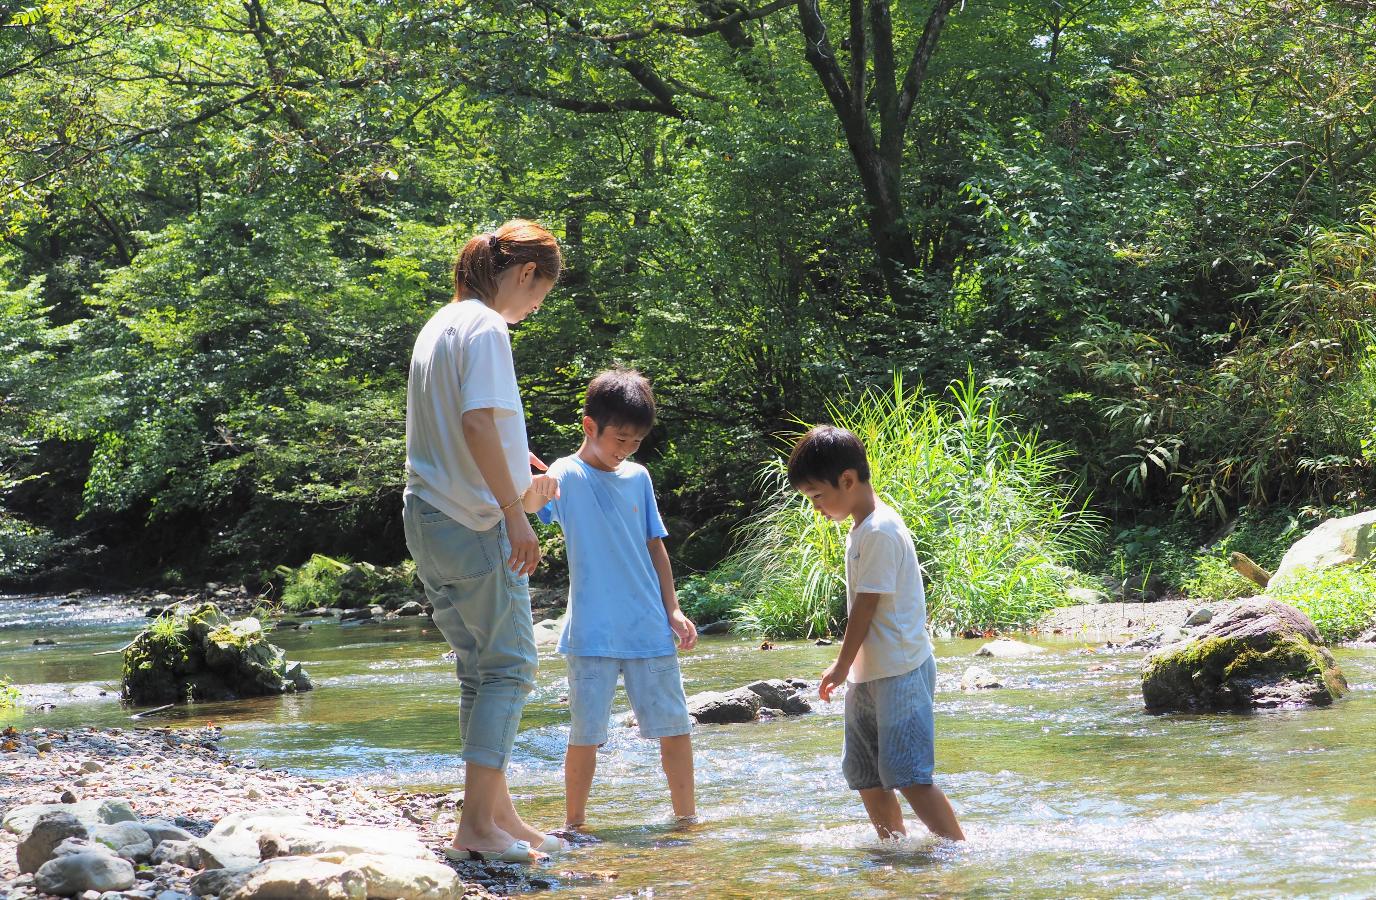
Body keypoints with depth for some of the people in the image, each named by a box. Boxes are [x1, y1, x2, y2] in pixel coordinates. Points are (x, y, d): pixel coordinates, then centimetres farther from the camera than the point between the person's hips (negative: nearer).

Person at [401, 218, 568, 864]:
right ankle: (479, 824, -7)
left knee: (481, 671, 13)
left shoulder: (440, 325, 17)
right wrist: (515, 514, -20)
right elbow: (478, 423, -22)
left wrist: (516, 486, 28)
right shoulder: (485, 328, -12)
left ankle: (500, 817, 17)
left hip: (427, 516, 9)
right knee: (509, 667, -3)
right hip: (476, 522, -9)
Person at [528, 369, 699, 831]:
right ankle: (573, 825, 12)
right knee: (585, 735, 0)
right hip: (593, 633, -4)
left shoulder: (638, 477, 10)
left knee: (674, 727, 6)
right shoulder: (567, 476, -4)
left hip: (650, 630, 4)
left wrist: (673, 610, 11)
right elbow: (531, 507, -23)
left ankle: (687, 818, 18)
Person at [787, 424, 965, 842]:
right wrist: (849, 668, 17)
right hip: (871, 674, 10)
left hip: (901, 671, -10)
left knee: (906, 773, -14)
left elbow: (865, 607, -15)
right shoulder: (862, 528, 14)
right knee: (864, 774, 13)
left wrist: (842, 668, -6)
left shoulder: (880, 532, -17)